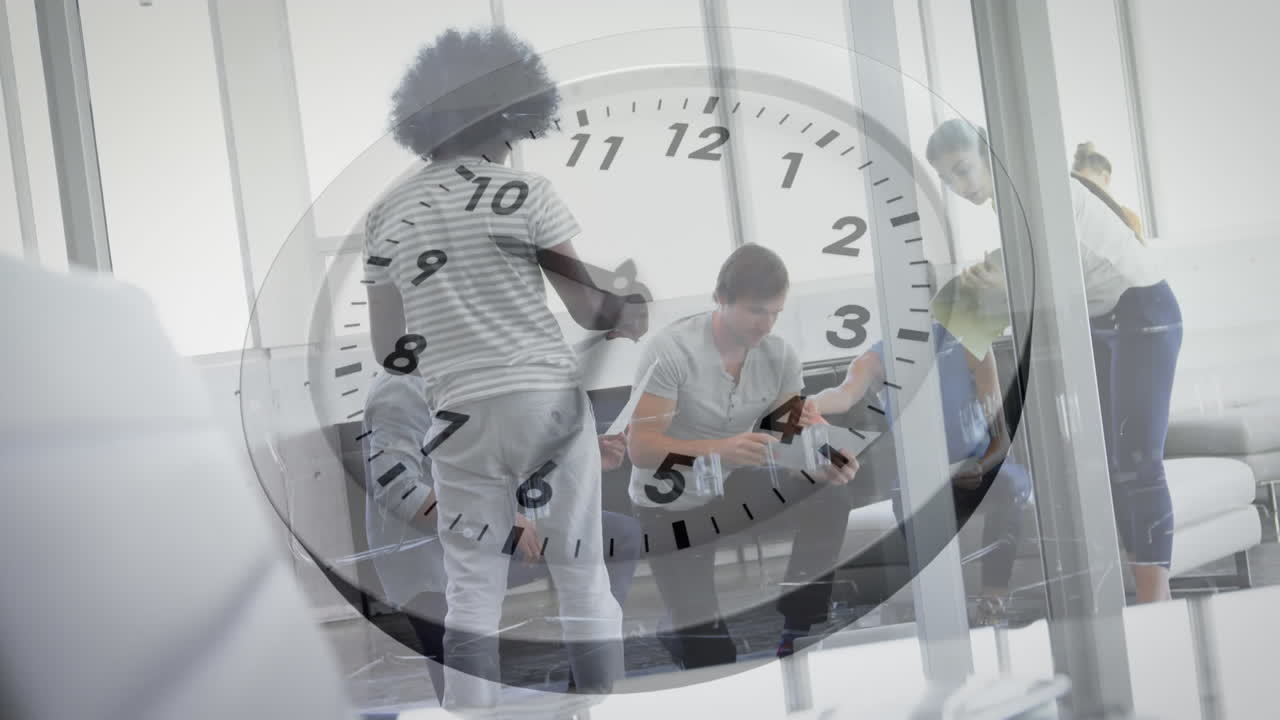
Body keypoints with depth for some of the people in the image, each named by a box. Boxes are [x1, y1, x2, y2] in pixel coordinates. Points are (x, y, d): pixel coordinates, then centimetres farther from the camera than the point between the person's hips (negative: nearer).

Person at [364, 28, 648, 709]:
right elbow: (593, 308, -3)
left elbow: (389, 352, 7)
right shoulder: (523, 193, -6)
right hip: (549, 399, -2)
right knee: (583, 578, 8)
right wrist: (636, 308, 18)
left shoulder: (386, 214, 6)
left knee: (472, 590, 10)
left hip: (461, 417, 3)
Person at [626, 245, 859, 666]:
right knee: (708, 648, -8)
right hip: (671, 504, -4)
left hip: (733, 488, 4)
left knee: (828, 502, -22)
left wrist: (827, 463, -34)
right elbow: (640, 448, -29)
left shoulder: (780, 356, -10)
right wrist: (718, 450, -44)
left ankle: (799, 635, -8)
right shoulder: (670, 351, -26)